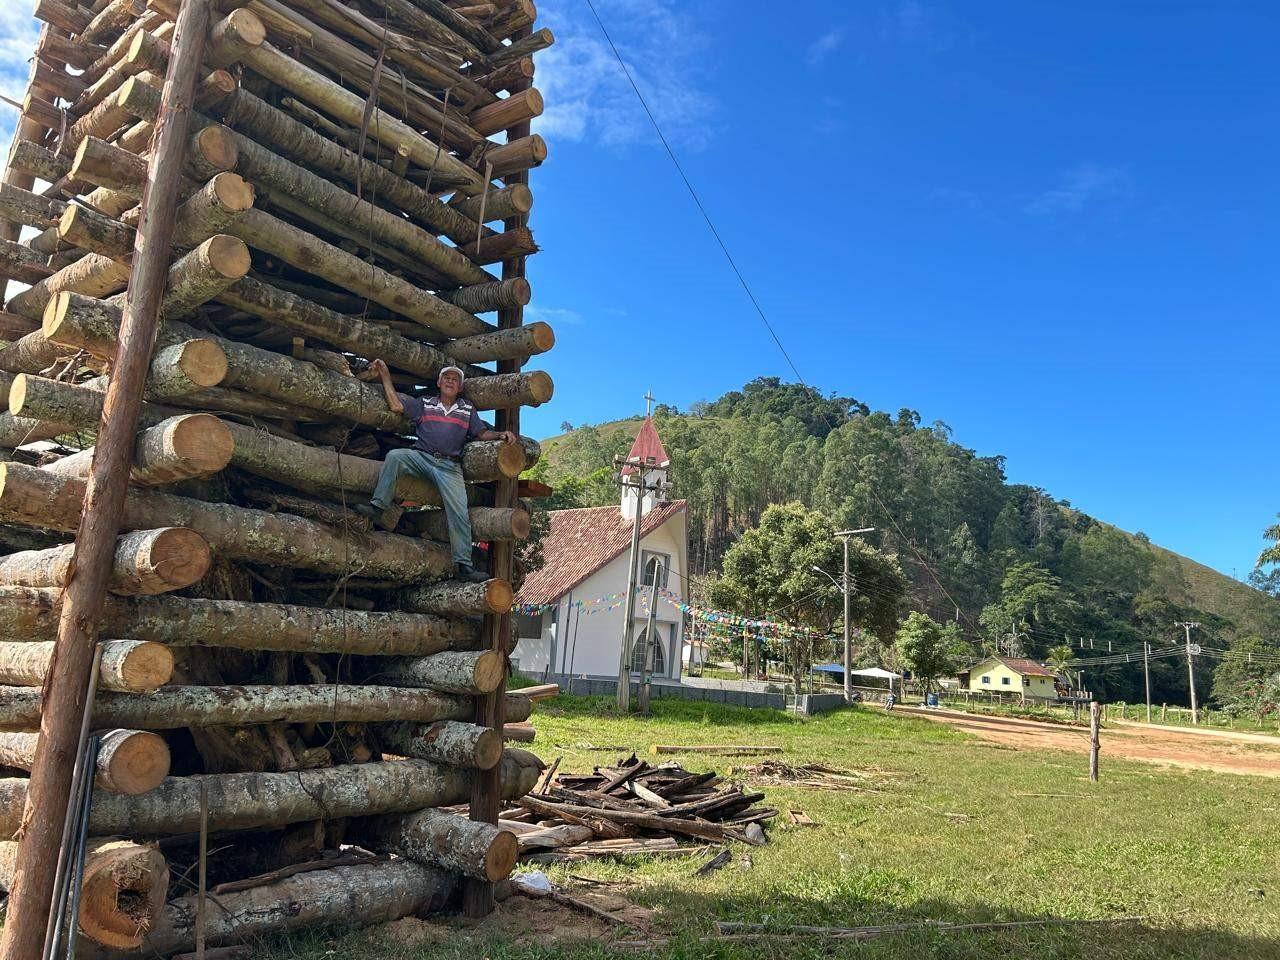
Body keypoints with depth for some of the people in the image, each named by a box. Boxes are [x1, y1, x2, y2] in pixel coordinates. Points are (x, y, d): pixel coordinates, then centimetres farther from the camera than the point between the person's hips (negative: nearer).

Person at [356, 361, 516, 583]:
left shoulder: (468, 409, 22)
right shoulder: (425, 404, 19)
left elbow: (482, 433, 16)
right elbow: (396, 405, 8)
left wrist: (501, 435, -4)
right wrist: (385, 375, 5)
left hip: (450, 466, 0)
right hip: (422, 457, 0)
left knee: (459, 512, -13)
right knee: (395, 456, -30)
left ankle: (464, 563, -12)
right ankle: (378, 506, -26)